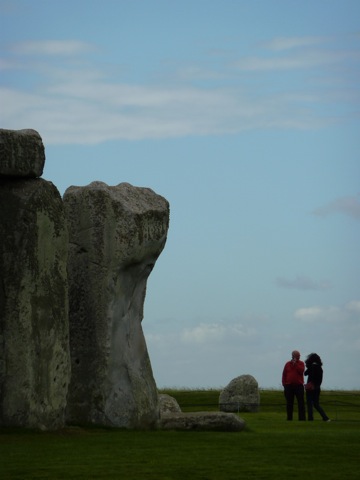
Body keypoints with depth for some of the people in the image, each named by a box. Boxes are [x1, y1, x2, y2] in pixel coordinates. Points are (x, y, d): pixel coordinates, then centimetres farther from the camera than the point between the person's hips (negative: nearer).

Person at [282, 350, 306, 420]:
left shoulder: (301, 363, 6)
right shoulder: (288, 364, 10)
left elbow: (301, 371, -13)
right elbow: (284, 375, 9)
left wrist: (295, 364, -11)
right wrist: (284, 384, 0)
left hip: (299, 385, -2)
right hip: (289, 386, 2)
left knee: (301, 403, -6)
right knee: (289, 403, 5)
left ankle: (302, 418, -6)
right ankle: (289, 418, 10)